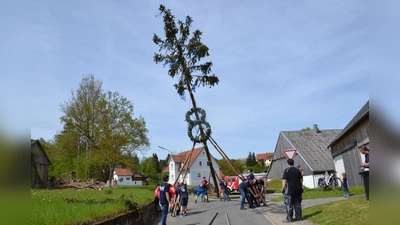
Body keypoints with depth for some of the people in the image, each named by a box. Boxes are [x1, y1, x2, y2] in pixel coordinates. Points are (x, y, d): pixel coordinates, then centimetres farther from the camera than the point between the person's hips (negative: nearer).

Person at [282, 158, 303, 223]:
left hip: (290, 190, -6)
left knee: (289, 205, -1)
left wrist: (283, 188, -8)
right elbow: (300, 180, 16)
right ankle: (299, 217, 17)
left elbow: (284, 181, -15)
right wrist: (301, 187, 25)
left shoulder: (286, 170, -10)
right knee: (297, 203, 14)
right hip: (298, 190, 6)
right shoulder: (297, 170, 9)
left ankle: (289, 218, 1)